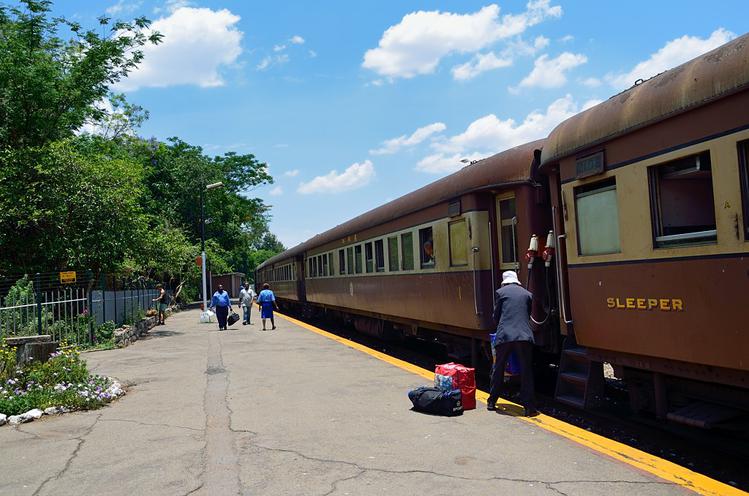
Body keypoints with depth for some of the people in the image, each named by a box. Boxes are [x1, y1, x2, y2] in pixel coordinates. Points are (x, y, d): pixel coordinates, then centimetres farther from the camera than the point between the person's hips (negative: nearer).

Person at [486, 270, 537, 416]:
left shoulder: (500, 292, 8)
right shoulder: (527, 294, 15)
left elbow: (496, 315, 11)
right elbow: (528, 315, 18)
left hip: (504, 336, -1)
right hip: (524, 336, 1)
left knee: (498, 370, 12)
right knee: (526, 372, 5)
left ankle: (491, 402, 21)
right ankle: (529, 407, 3)